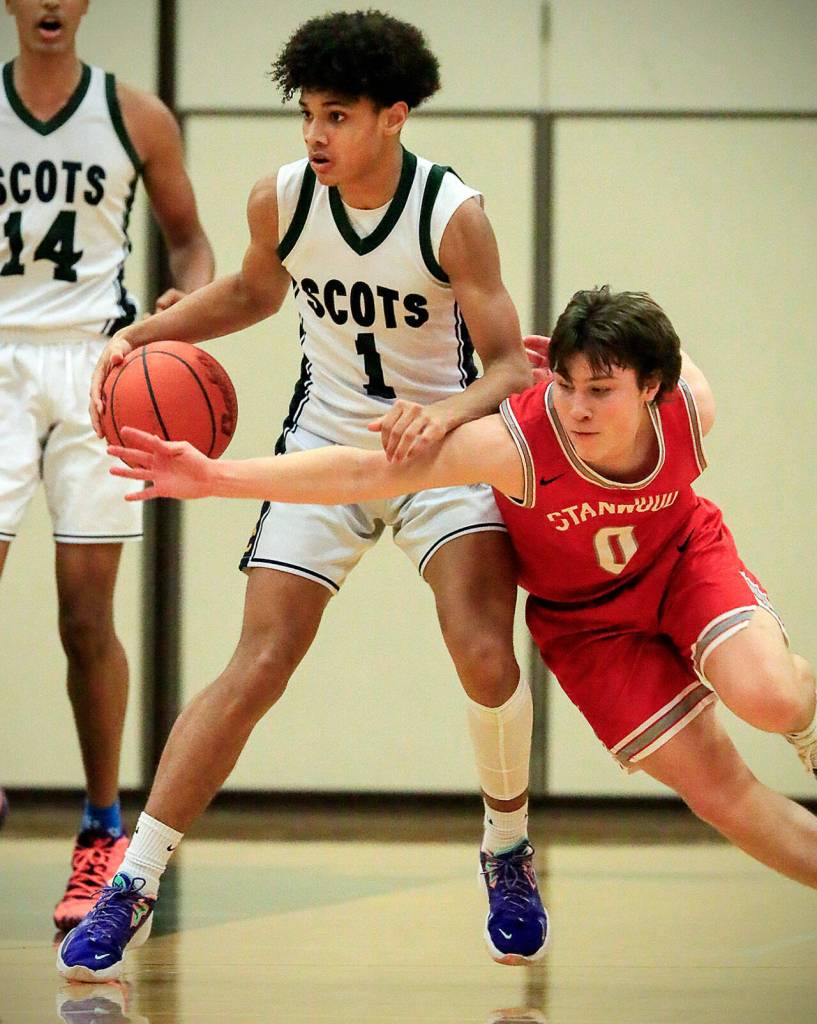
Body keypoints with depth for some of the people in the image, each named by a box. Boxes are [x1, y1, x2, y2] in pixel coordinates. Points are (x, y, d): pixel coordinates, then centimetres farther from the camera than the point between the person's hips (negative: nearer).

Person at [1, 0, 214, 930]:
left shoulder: (136, 118, 4)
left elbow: (187, 236, 14)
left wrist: (192, 297, -7)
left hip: (97, 364, 0)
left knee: (86, 617, 1)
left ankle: (104, 830, 13)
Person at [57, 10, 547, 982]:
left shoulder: (452, 215, -20)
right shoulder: (280, 200, -9)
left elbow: (509, 366, -19)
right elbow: (253, 291, 14)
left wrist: (447, 415, -40)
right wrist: (141, 333, 1)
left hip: (443, 438, -2)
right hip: (326, 439, 2)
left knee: (483, 653, -21)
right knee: (258, 665, -9)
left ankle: (509, 854, 7)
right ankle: (131, 885, -6)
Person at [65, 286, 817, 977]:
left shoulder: (692, 404, -29)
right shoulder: (517, 441, -37)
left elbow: (673, 361, -2)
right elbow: (363, 473, -37)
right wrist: (218, 478, -44)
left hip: (685, 558, 1)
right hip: (587, 617, -1)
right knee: (721, 792, -4)